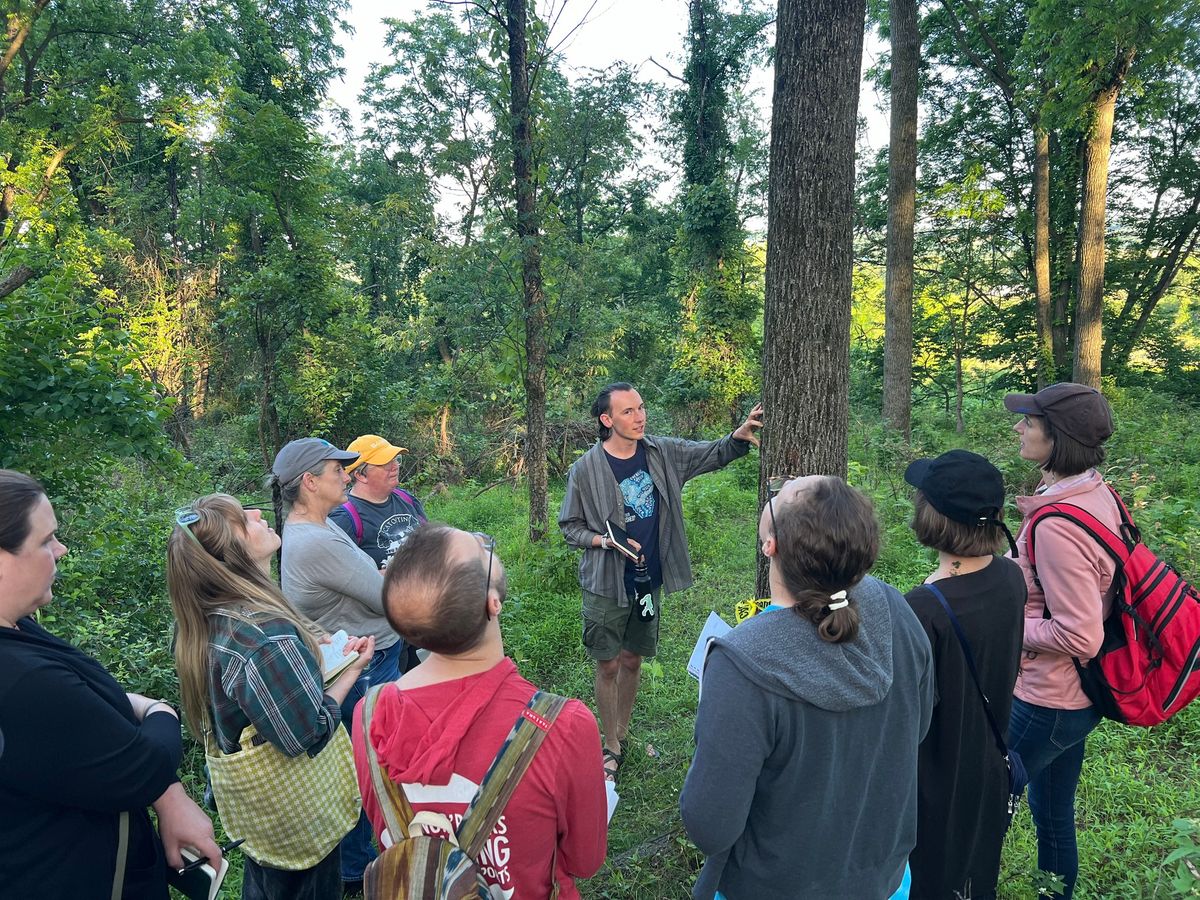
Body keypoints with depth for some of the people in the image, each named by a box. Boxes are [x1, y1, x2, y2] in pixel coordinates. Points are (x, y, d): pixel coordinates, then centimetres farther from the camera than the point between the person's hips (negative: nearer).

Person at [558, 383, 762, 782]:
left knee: (632, 661, 17)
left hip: (649, 581, 4)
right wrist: (605, 541, -21)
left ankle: (623, 735, 36)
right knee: (608, 666, 6)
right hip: (607, 585, -3)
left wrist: (738, 436, -21)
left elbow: (713, 453, 1)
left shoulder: (663, 454, -2)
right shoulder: (586, 470, -12)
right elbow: (569, 526, -3)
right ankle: (611, 748, 24)